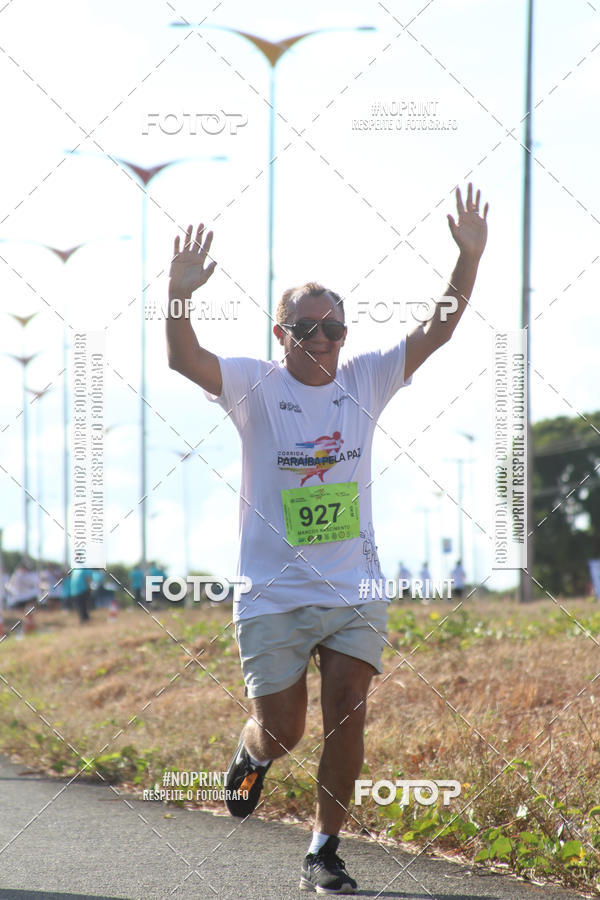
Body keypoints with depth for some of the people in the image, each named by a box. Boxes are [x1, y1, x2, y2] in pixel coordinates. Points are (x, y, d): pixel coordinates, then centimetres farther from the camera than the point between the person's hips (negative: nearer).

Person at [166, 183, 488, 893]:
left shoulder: (365, 380, 4)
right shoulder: (256, 386, -4)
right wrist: (180, 293, -36)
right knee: (281, 732, 5)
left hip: (354, 592, 2)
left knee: (346, 720, -6)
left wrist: (470, 256, -13)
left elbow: (437, 330, -1)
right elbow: (184, 359, -19)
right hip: (274, 595, -2)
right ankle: (250, 756, 42)